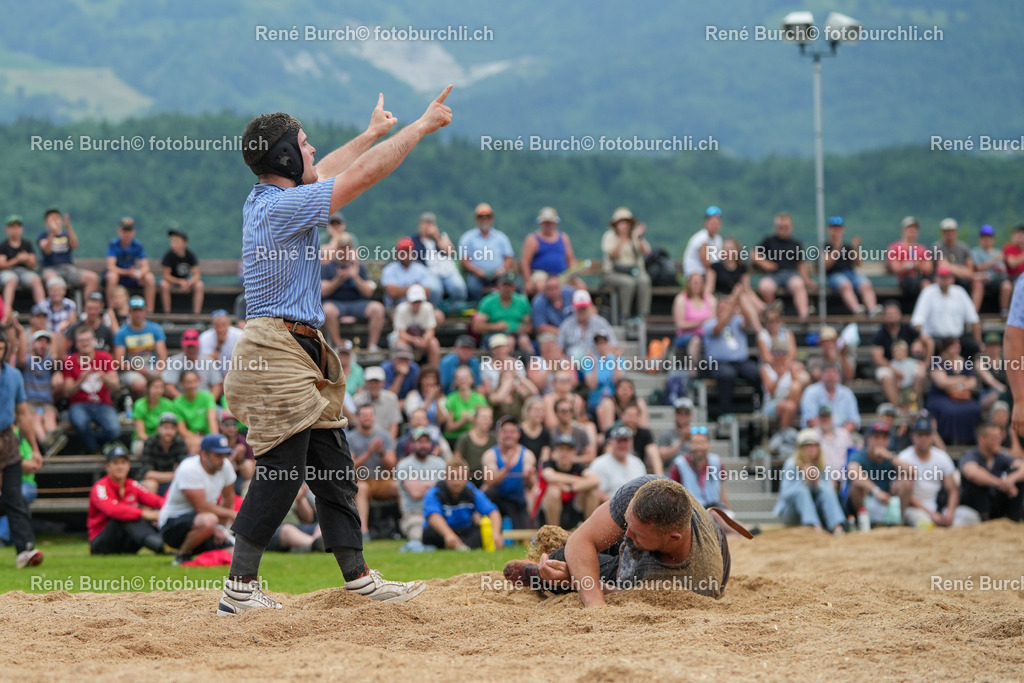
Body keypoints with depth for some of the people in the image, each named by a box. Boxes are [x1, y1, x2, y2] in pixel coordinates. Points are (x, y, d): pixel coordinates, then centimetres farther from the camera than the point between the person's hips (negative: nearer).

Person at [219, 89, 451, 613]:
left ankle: (358, 578, 15)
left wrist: (372, 133, 43)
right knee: (280, 472, -9)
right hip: (278, 352, -11)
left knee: (333, 468, 11)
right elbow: (363, 174, -16)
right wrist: (421, 126, -7)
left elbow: (323, 172, 31)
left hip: (302, 354, 11)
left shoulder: (263, 200, 12)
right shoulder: (282, 206, -17)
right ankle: (239, 589, -6)